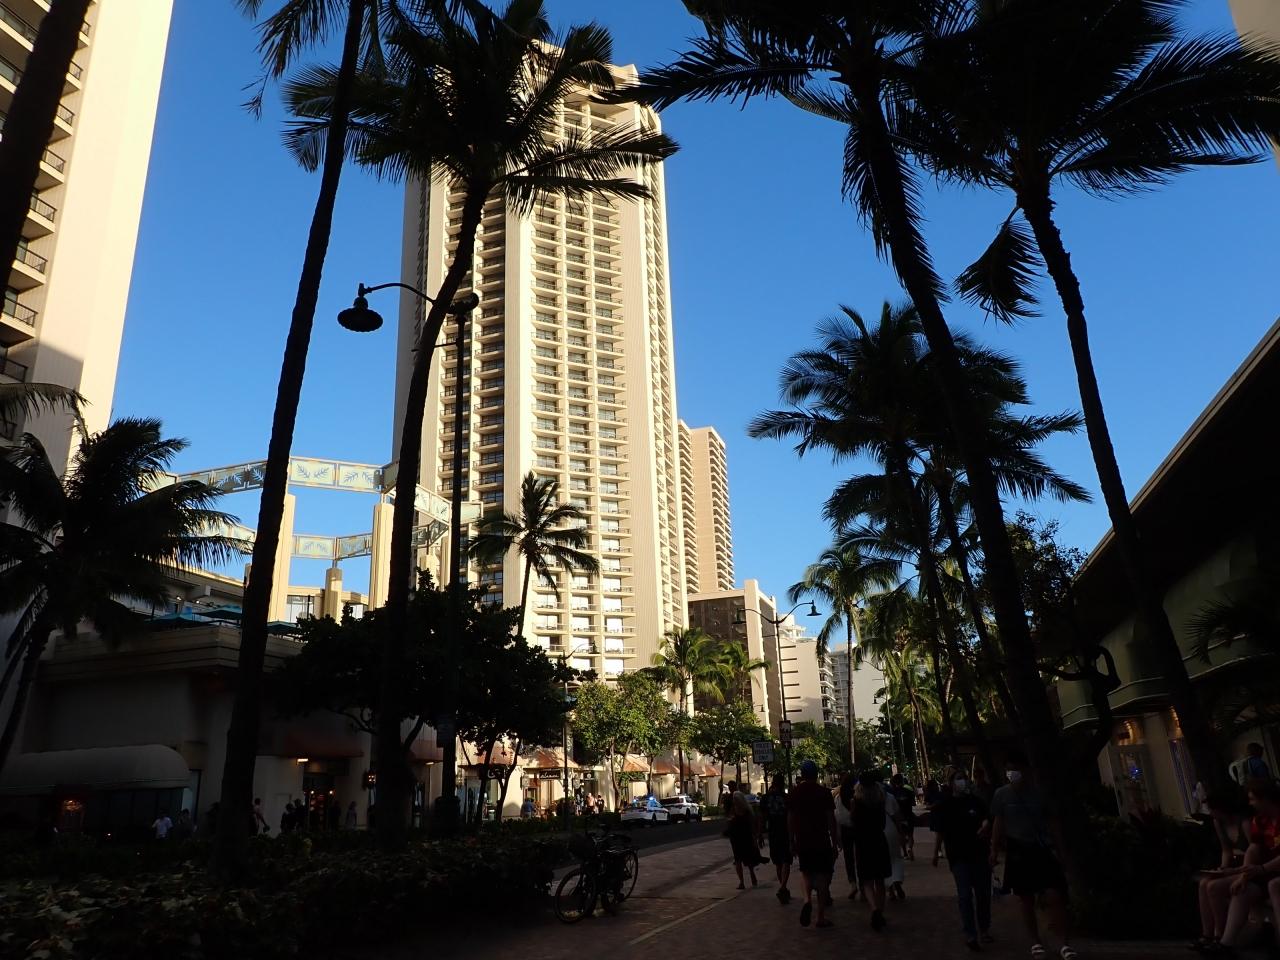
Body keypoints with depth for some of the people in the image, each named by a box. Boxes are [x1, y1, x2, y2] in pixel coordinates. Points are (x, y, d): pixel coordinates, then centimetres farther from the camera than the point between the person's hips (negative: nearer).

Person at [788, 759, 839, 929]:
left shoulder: (794, 793, 1)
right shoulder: (824, 792, -5)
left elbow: (790, 820, 3)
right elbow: (831, 819, -5)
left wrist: (792, 842, 13)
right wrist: (835, 842, 3)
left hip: (802, 842, 2)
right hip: (822, 841, -2)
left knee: (806, 871, 19)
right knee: (822, 875, 7)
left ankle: (807, 899, -7)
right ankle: (821, 916, 7)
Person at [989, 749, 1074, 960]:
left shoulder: (1038, 792, 2)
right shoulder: (1001, 795, -1)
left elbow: (1051, 820, 7)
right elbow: (998, 824, 2)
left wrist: (1061, 846, 1)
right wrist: (994, 851, -2)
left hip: (1042, 850, 0)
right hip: (1018, 852, 0)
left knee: (1055, 896, -8)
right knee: (1027, 901, 8)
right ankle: (1036, 942, 22)